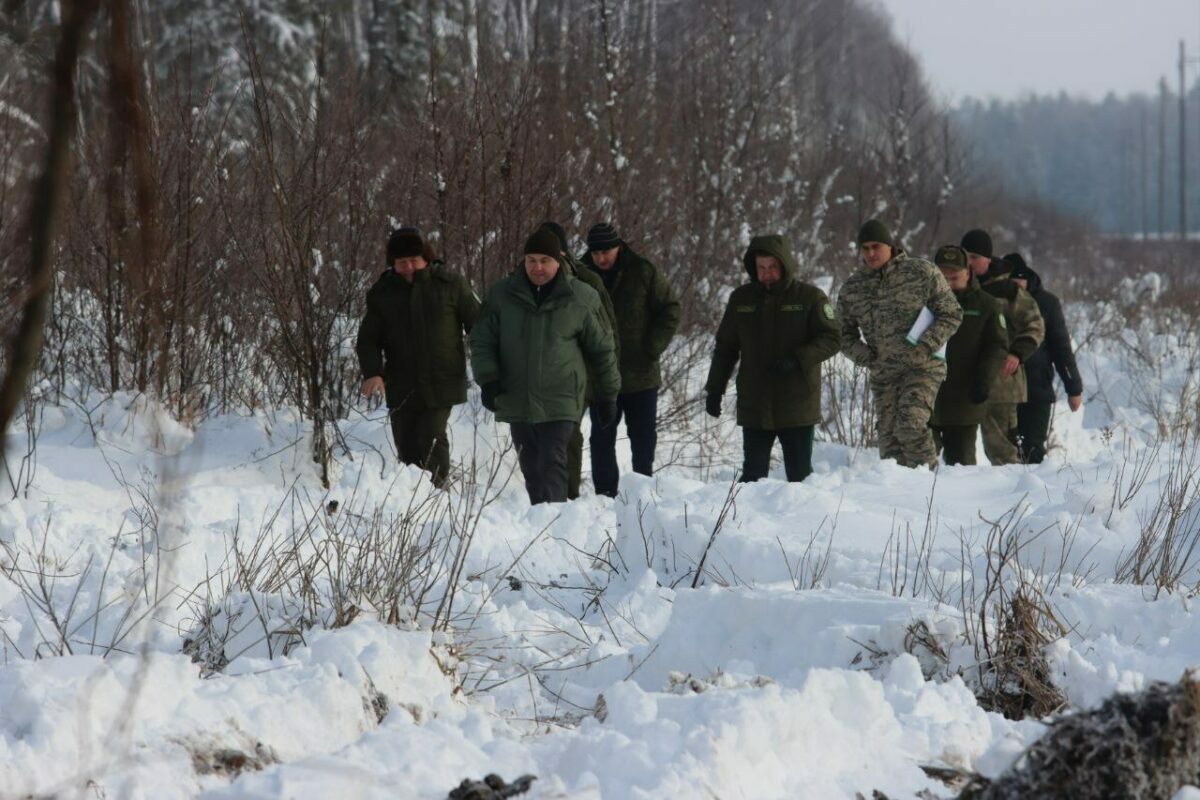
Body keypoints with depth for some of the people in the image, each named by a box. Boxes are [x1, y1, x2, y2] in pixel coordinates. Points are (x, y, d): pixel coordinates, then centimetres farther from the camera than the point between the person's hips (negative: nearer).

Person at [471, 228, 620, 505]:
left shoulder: (581, 298, 0)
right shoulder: (502, 294, 4)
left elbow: (601, 349, 8)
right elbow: (482, 340, 8)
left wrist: (607, 395, 11)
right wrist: (488, 380, -7)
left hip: (560, 403, -3)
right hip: (516, 402, 3)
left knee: (552, 465, -15)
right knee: (531, 470, 10)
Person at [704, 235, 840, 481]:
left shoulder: (810, 297, -2)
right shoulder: (741, 299, 8)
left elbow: (831, 339, -5)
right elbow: (725, 347, 16)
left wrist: (798, 359, -20)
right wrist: (714, 389, 11)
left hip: (797, 407, -3)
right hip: (754, 408, 3)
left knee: (800, 476, 2)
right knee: (753, 476, 2)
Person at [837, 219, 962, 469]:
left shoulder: (922, 272, -3)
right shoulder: (852, 288, 8)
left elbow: (952, 315, -1)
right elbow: (844, 333, 17)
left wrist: (926, 347, -14)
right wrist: (864, 356, -3)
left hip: (923, 367, -5)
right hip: (883, 374, 5)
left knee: (910, 425, -22)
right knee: (888, 436, 1)